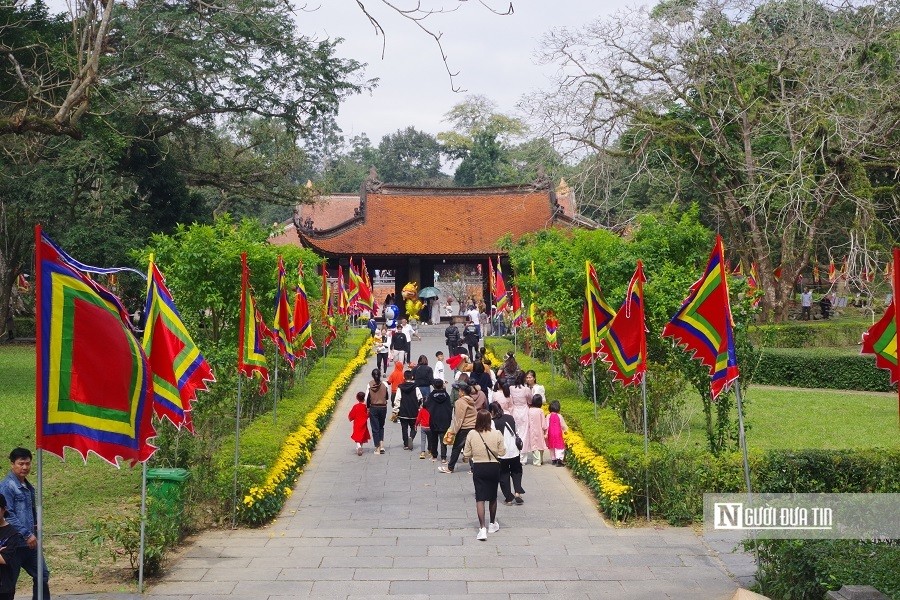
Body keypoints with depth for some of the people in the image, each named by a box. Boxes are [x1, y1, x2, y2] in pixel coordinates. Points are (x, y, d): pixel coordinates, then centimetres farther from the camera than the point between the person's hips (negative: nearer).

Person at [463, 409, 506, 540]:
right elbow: (502, 452, -5)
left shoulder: (472, 434, -10)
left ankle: (482, 529, -12)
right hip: (494, 467, 1)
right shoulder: (497, 434, -10)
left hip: (478, 468, -1)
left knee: (480, 498, -1)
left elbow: (466, 454, -4)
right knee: (493, 497, 19)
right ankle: (492, 524, 35)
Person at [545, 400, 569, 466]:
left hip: (551, 433, 2)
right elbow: (563, 425, -1)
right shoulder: (559, 416, -8)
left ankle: (553, 459, 21)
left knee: (552, 447, 15)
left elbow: (546, 426, -5)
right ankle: (559, 459, -17)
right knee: (559, 446, -1)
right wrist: (566, 429, 18)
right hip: (558, 433, -2)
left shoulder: (548, 416, -5)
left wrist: (546, 433, 1)